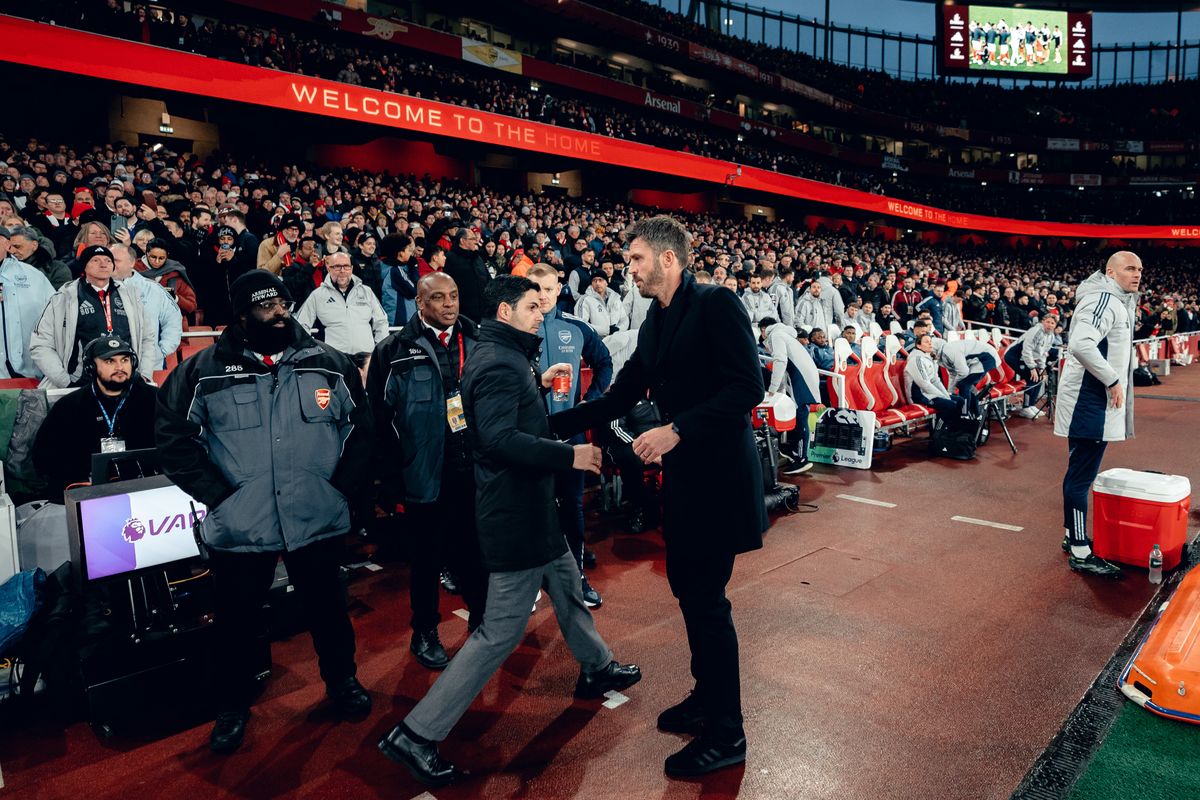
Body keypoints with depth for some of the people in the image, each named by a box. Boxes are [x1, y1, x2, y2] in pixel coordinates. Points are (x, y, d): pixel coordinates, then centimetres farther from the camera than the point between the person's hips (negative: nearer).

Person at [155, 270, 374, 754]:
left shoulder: (329, 364, 1)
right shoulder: (204, 370, -3)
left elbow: (361, 427, 7)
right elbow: (173, 436, 1)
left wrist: (343, 485, -1)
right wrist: (215, 493, -6)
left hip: (318, 520, 1)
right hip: (238, 527, -1)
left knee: (327, 607, 18)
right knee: (237, 621, 16)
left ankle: (341, 678, 43)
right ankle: (234, 704, 39)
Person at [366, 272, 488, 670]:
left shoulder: (478, 345, 6)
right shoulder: (394, 351, -4)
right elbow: (380, 421, -7)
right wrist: (393, 481, -11)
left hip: (476, 471, 3)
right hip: (427, 476, -3)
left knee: (479, 550, 14)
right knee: (427, 558, 11)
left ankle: (481, 619, 36)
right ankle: (424, 633, 31)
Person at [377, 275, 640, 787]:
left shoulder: (508, 357, 13)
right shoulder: (497, 364, -20)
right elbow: (500, 438, -32)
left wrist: (538, 383, 17)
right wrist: (569, 456, -28)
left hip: (530, 506, 11)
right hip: (515, 513, -11)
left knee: (567, 585, 26)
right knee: (501, 630, -5)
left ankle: (596, 668, 49)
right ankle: (416, 734, 2)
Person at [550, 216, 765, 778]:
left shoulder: (717, 305, -13)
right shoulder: (655, 325, 12)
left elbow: (747, 388, -21)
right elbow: (617, 400, 14)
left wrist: (677, 430, -24)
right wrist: (547, 424, 9)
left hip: (719, 473, -8)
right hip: (682, 475, 8)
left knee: (706, 597, -2)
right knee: (687, 587, 16)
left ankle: (725, 735, 15)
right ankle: (707, 697, 36)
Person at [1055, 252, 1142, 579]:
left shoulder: (1117, 301, 18)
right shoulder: (1104, 298, -15)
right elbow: (1081, 344, -30)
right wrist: (1113, 380, -22)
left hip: (1096, 401, 11)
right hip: (1089, 401, -11)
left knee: (1079, 473, 17)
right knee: (1081, 475, -7)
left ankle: (1073, 536, 28)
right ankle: (1080, 553, -2)